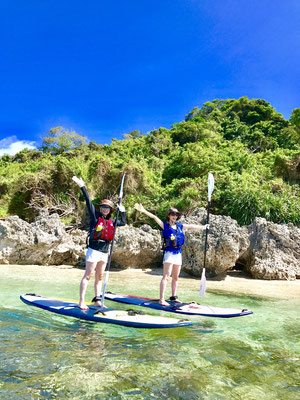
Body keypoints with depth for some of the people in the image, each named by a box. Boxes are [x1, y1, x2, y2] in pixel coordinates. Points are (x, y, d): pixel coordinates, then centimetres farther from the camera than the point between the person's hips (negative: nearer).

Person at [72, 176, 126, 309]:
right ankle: (81, 301, -1)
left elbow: (123, 223, 29)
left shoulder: (111, 221, 14)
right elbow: (88, 201, -6)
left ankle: (97, 300, 19)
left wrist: (122, 211, 21)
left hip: (104, 252, 7)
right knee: (87, 275, -5)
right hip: (94, 250, -6)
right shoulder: (95, 216, -1)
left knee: (99, 277, 12)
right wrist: (82, 186, -10)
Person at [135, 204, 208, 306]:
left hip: (178, 253, 6)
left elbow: (191, 226, 24)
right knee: (166, 277, -10)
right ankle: (161, 299, -9)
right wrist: (144, 211, -23)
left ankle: (173, 297, 26)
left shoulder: (180, 226, 13)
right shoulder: (165, 225, -1)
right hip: (169, 252, -6)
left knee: (175, 277, 14)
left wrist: (203, 227, 36)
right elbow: (155, 217, -13)